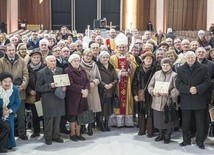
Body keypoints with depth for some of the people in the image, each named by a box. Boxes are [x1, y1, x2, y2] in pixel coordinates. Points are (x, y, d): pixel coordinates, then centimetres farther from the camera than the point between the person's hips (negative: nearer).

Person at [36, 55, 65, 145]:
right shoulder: (41, 73, -4)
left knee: (58, 118, 9)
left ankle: (56, 136, 23)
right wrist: (50, 86, -19)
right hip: (48, 100, -4)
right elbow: (38, 88, -7)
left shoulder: (60, 70, 10)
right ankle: (48, 138, 13)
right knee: (49, 119, -1)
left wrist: (64, 87, -2)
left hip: (59, 98, 4)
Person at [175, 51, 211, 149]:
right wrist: (188, 89, -16)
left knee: (200, 122, 5)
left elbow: (207, 82, -1)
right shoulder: (180, 69, 7)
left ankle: (200, 141, 17)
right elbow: (178, 84, -1)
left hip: (199, 100, -1)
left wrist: (198, 89, -17)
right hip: (186, 100, 1)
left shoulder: (203, 68, 4)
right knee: (185, 123, 8)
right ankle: (186, 140, 22)